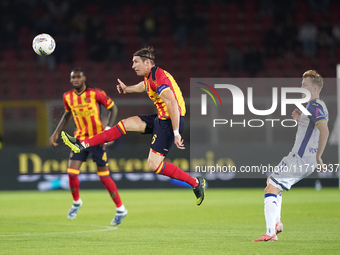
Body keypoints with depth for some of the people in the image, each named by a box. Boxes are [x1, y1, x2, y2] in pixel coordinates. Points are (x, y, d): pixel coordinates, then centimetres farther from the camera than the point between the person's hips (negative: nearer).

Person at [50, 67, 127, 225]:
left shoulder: (95, 93, -13)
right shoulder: (68, 97, 2)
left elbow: (113, 108, -5)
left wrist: (107, 129, -16)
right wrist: (56, 133, 15)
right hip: (80, 138, 4)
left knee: (104, 176, -2)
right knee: (71, 173, -8)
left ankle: (120, 209, 12)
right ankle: (76, 202, 21)